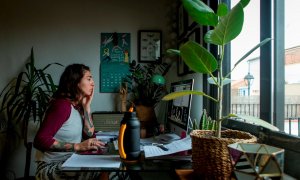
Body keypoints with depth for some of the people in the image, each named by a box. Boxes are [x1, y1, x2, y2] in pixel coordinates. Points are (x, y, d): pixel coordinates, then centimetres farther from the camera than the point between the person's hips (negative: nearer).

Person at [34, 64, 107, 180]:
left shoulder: (78, 106, 6)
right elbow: (40, 140, -26)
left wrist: (86, 106, -3)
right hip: (51, 167, -8)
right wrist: (77, 146, -28)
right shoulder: (62, 105, -19)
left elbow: (90, 136, 0)